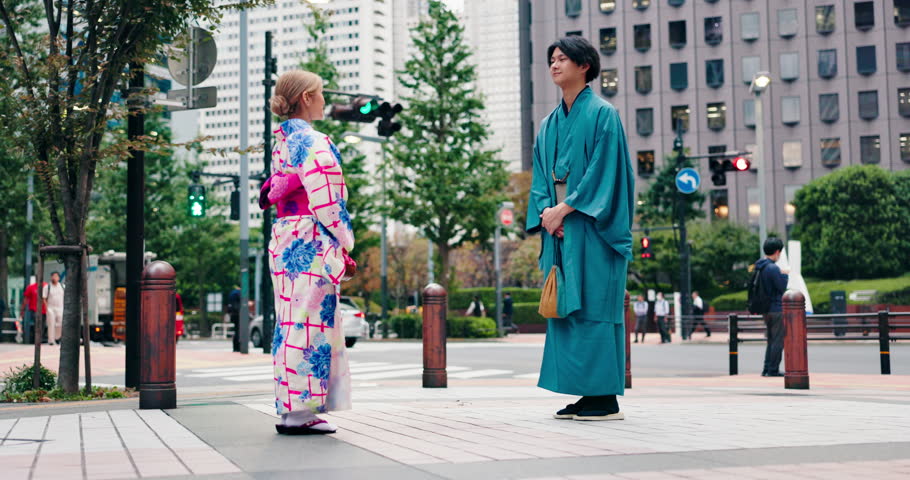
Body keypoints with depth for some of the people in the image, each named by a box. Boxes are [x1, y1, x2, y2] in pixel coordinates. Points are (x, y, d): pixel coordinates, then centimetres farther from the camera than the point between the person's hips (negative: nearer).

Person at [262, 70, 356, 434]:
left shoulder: (282, 142, 16)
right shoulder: (313, 143, -12)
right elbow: (325, 202, -17)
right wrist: (344, 249, -11)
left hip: (284, 240, 9)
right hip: (311, 245, -9)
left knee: (291, 325, 11)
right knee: (310, 323, -6)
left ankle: (290, 408, 16)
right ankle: (300, 411, -5)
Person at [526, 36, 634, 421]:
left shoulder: (602, 114, -3)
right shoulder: (548, 125, 19)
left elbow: (604, 171, -11)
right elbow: (540, 177, 15)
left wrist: (565, 209, -14)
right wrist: (546, 210, -4)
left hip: (591, 227, -7)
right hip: (557, 227, 7)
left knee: (592, 306, -10)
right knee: (562, 307, 4)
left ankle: (605, 399, -5)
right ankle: (586, 396, 10)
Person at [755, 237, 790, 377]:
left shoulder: (759, 267, 9)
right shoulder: (773, 268, -19)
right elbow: (782, 287, -16)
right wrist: (785, 275, 1)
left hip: (766, 310, 9)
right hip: (777, 309, -9)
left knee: (771, 340, 16)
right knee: (778, 341, -2)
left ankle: (766, 369, 15)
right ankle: (773, 370, 0)